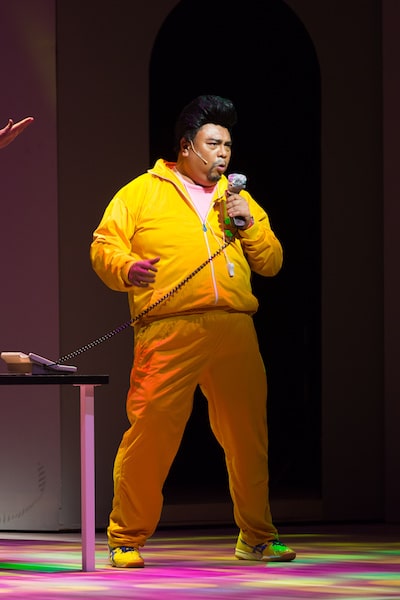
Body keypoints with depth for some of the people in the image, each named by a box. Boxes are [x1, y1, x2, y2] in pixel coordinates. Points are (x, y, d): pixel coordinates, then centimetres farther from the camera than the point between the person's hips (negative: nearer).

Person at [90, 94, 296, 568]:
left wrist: (249, 224, 4)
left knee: (248, 436, 6)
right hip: (168, 331, -4)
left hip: (235, 331, 4)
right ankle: (125, 539, 0)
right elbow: (103, 247, 5)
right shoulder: (142, 192, 11)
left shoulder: (236, 199, 23)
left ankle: (256, 538, 20)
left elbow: (271, 263, 21)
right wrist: (127, 268, -16)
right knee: (151, 430, -11)